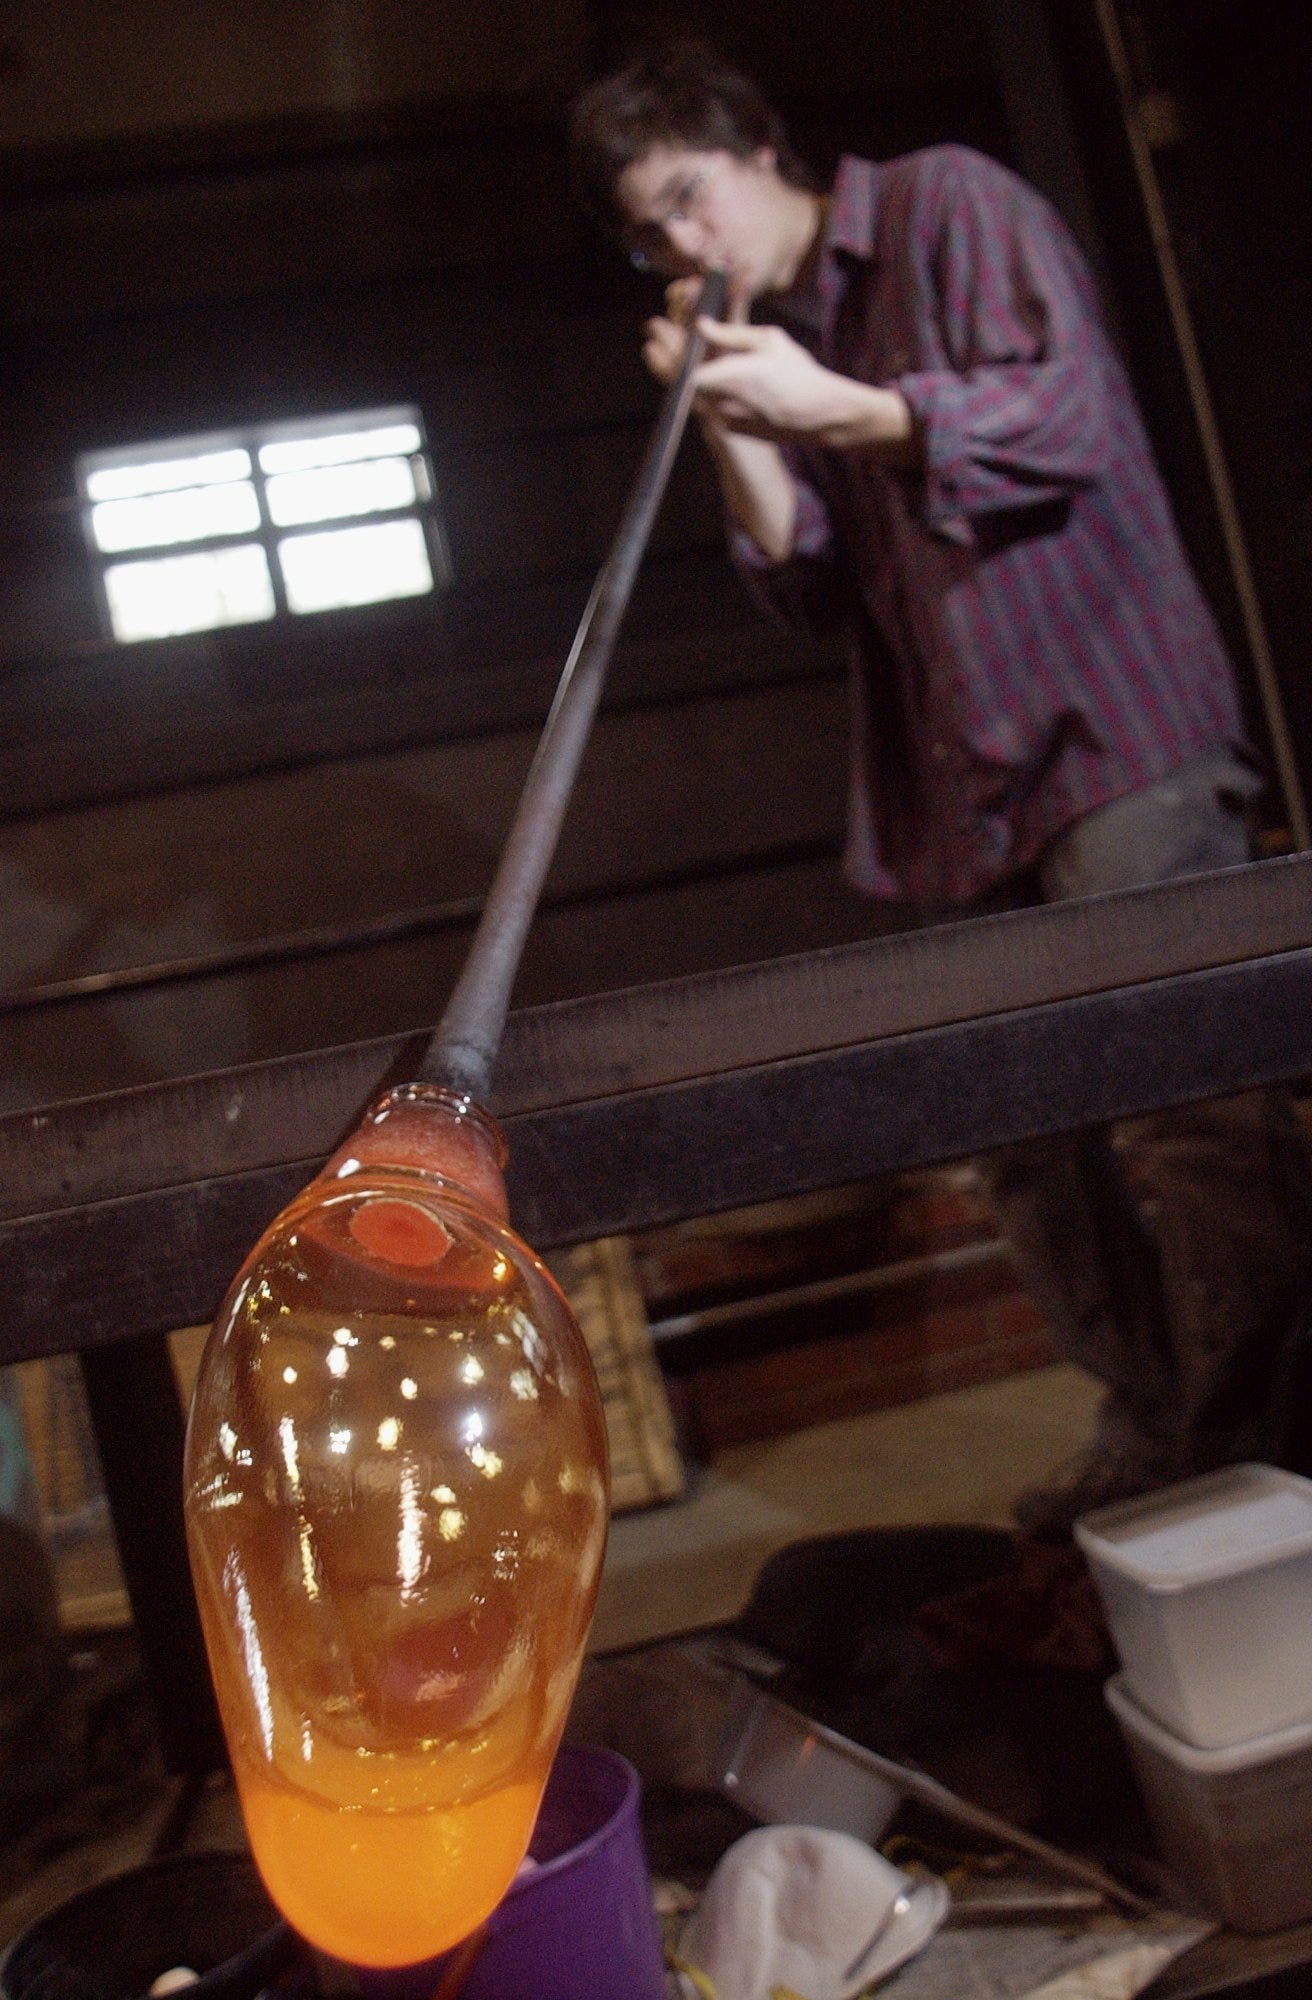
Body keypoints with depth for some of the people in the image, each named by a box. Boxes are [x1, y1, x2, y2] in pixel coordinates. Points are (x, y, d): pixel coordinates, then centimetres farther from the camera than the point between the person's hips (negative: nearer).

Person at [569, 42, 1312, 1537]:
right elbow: (817, 588, 10)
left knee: (1184, 1109, -10)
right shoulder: (772, 344, 19)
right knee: (1031, 1137, 6)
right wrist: (728, 426, -1)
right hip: (963, 788, 7)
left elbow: (1064, 414, -11)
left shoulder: (947, 206, 3)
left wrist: (835, 410, -16)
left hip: (1108, 734, -7)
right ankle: (1149, 1434, 17)